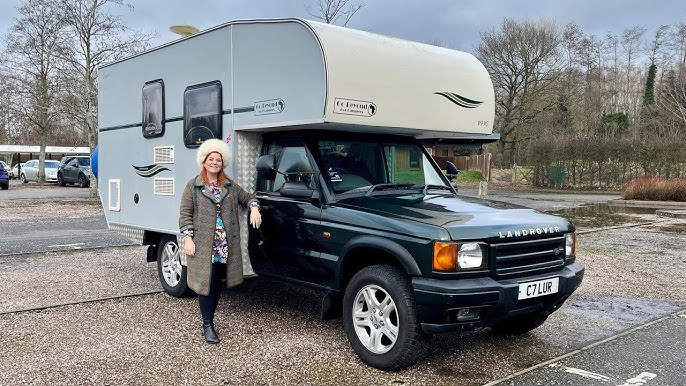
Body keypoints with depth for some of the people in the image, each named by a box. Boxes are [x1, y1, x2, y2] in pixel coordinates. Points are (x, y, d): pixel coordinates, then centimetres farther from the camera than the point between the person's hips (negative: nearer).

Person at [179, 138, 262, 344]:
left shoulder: (230, 186, 13)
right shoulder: (193, 186, 3)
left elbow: (247, 197, 23)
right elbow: (185, 213, 0)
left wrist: (254, 208, 1)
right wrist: (188, 237, -9)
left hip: (225, 246, 4)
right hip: (203, 245, -4)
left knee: (219, 284, 9)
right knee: (206, 282, -4)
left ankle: (209, 319, 23)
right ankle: (207, 325, 4)